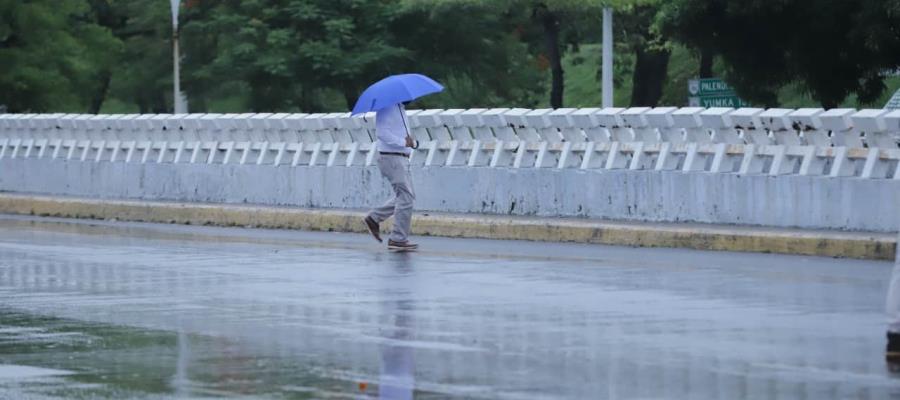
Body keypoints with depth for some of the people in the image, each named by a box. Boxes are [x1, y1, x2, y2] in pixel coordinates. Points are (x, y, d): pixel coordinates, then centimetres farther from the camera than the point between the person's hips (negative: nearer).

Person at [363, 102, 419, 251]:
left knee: (405, 196, 14)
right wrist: (403, 142, -24)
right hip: (392, 157, -10)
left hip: (401, 157, 10)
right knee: (406, 197, -10)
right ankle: (399, 239, -7)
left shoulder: (400, 108, 18)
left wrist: (413, 143, 1)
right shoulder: (385, 108, -12)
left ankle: (374, 218, 21)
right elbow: (381, 132, -22)